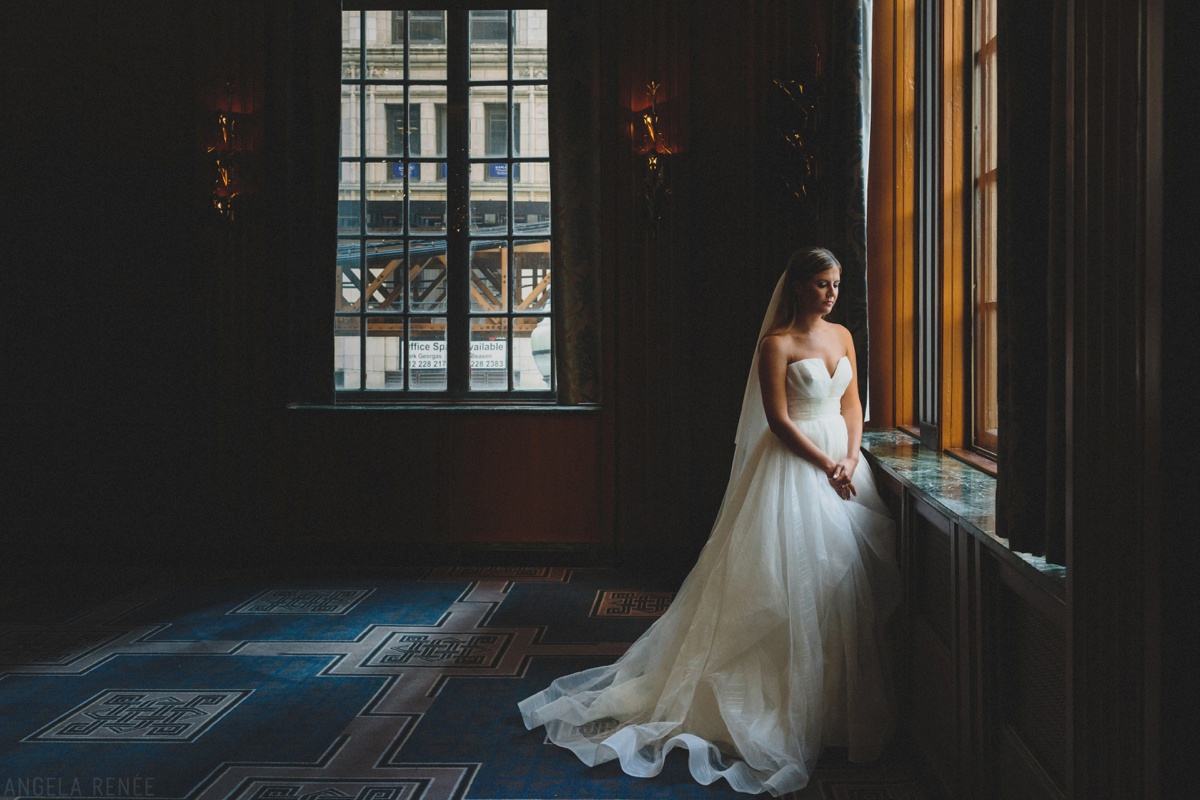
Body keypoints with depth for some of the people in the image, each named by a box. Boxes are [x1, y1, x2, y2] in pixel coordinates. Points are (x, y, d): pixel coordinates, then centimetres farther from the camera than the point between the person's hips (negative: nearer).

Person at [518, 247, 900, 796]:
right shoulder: (776, 343, -9)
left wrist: (851, 460, -4)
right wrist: (827, 467, -13)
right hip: (794, 467, -7)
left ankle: (841, 702, 20)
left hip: (842, 466, 7)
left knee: (845, 578, 8)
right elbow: (778, 421, -13)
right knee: (793, 581, -6)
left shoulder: (842, 336, 12)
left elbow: (852, 405, 11)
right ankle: (798, 703, 6)